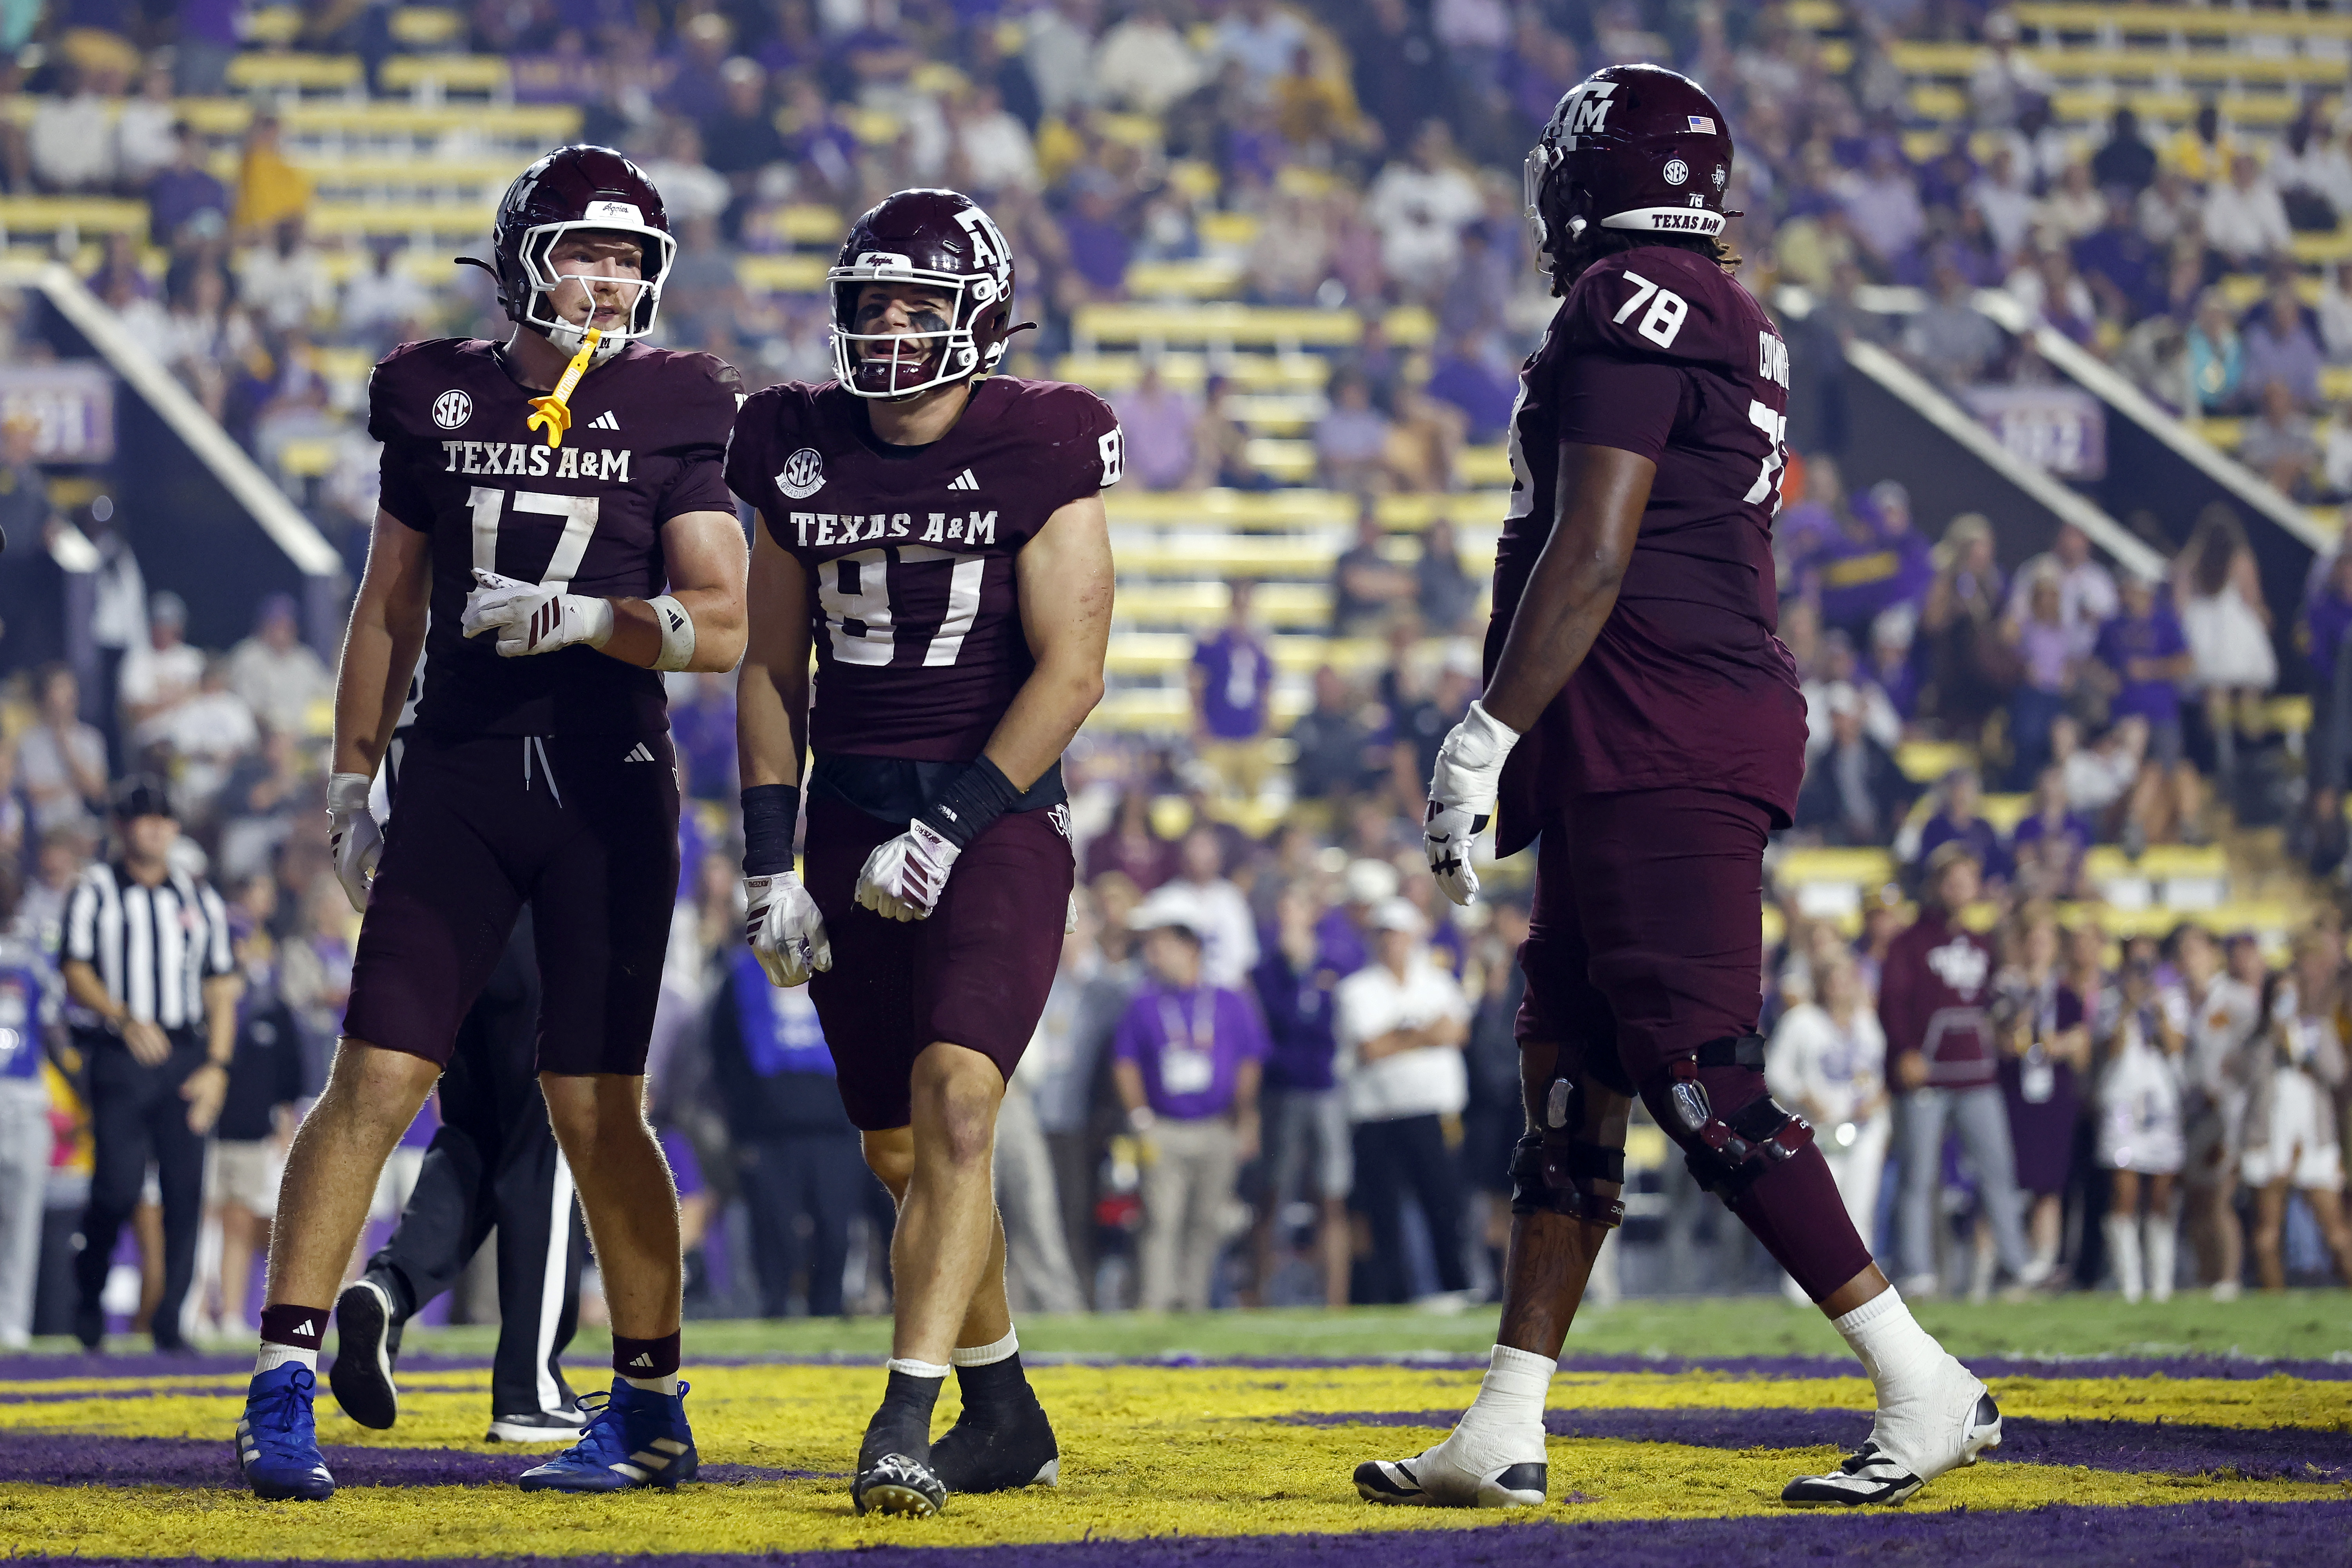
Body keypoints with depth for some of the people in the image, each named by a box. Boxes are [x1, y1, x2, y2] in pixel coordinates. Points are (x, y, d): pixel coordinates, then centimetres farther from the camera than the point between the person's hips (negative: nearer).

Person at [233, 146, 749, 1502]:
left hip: (609, 790, -2)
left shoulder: (671, 412, 1)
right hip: (461, 780, 2)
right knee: (376, 1081, -6)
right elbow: (391, 608, 16)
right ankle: (285, 1389, -4)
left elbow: (724, 628, -3)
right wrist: (352, 779, 15)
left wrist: (580, 615, -18)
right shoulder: (440, 398, 8)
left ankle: (652, 1407, 15)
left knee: (598, 1110, 1)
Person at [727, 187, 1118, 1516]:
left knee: (954, 1102, -21)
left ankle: (908, 1420, -23)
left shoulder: (1038, 453, -8)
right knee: (902, 1151, 10)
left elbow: (1069, 671, -11)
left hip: (999, 816, -5)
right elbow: (774, 670, 12)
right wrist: (771, 862, 5)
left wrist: (948, 830, -17)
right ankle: (1006, 1415, 25)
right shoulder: (801, 454, 6)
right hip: (854, 823, 5)